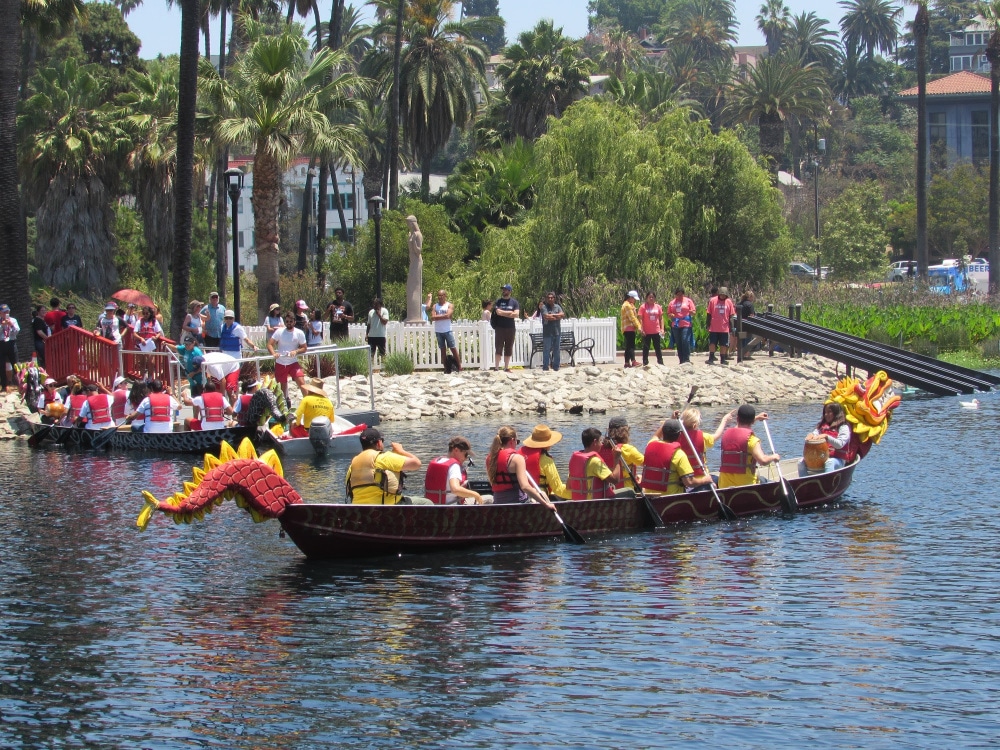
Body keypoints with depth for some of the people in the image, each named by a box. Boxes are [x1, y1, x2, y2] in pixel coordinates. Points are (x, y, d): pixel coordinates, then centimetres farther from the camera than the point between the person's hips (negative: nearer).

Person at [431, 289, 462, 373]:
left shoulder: (449, 305, 1)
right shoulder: (435, 306, 11)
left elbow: (448, 315, -15)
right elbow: (432, 318, -1)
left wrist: (437, 316, -7)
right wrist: (442, 316, -12)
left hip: (448, 330, -3)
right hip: (438, 331, 4)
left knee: (453, 349, -5)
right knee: (443, 350, 5)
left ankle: (459, 368, -2)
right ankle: (447, 369, 8)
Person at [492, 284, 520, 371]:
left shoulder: (514, 302, 6)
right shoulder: (498, 302, 4)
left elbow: (516, 314, -5)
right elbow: (498, 312, -11)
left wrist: (503, 313, -9)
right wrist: (510, 313, -7)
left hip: (510, 328, 2)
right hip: (499, 328, -2)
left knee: (508, 349, 6)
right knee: (499, 348, -6)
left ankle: (506, 368, 11)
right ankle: (496, 367, -7)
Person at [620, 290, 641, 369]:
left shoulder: (630, 305, 22)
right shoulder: (627, 305, -11)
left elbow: (634, 317, 21)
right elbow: (632, 318, -16)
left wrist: (639, 325, 11)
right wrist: (638, 326, -16)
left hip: (629, 329, 11)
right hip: (629, 329, -11)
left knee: (628, 346, 10)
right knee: (631, 346, -18)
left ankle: (627, 363, 11)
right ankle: (633, 362, -26)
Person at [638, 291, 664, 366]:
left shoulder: (658, 307, 7)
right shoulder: (643, 307, -2)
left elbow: (661, 318, 10)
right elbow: (640, 319, -5)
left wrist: (662, 329, 2)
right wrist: (642, 329, -12)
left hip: (656, 331, 3)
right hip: (647, 332, -3)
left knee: (658, 347, 7)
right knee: (646, 348, 3)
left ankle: (660, 362, 14)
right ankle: (645, 363, 9)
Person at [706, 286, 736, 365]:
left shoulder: (729, 302, 3)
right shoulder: (712, 301, -2)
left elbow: (731, 316, 7)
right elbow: (709, 314, 2)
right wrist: (708, 325, -1)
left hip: (724, 328, 2)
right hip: (714, 328, -2)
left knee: (723, 345, 7)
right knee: (712, 343, 0)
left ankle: (723, 359, 14)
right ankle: (711, 358, 7)